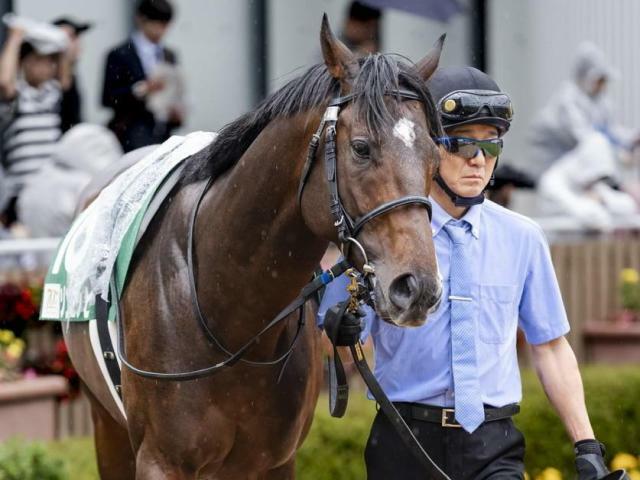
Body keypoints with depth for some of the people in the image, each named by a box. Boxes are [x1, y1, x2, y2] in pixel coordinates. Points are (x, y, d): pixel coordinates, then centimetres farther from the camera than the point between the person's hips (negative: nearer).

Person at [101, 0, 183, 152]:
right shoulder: (120, 55, -1)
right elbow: (108, 99, -7)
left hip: (163, 136, 6)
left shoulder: (169, 56, 17)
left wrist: (176, 113, 2)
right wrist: (142, 89, -19)